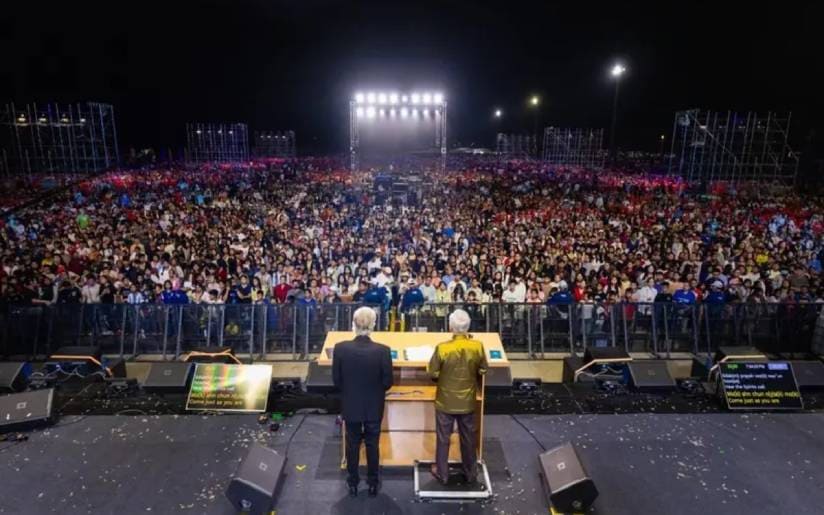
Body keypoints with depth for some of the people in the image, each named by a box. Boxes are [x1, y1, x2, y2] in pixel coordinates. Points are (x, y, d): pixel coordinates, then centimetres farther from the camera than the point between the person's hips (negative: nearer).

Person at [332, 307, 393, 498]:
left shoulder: (340, 348, -19)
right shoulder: (382, 351, -22)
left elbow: (336, 381, -8)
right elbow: (387, 383, -11)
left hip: (350, 406, 1)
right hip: (374, 407, -1)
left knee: (352, 445, 20)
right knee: (372, 445, 18)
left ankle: (353, 484, 35)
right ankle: (373, 483, 34)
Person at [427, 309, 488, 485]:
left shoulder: (442, 348, -24)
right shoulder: (477, 346, -16)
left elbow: (432, 373, -12)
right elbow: (482, 371, 0)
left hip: (445, 401, -2)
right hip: (468, 401, 2)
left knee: (443, 438, 16)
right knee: (468, 438, 20)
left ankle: (442, 474, 31)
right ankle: (471, 473, 35)